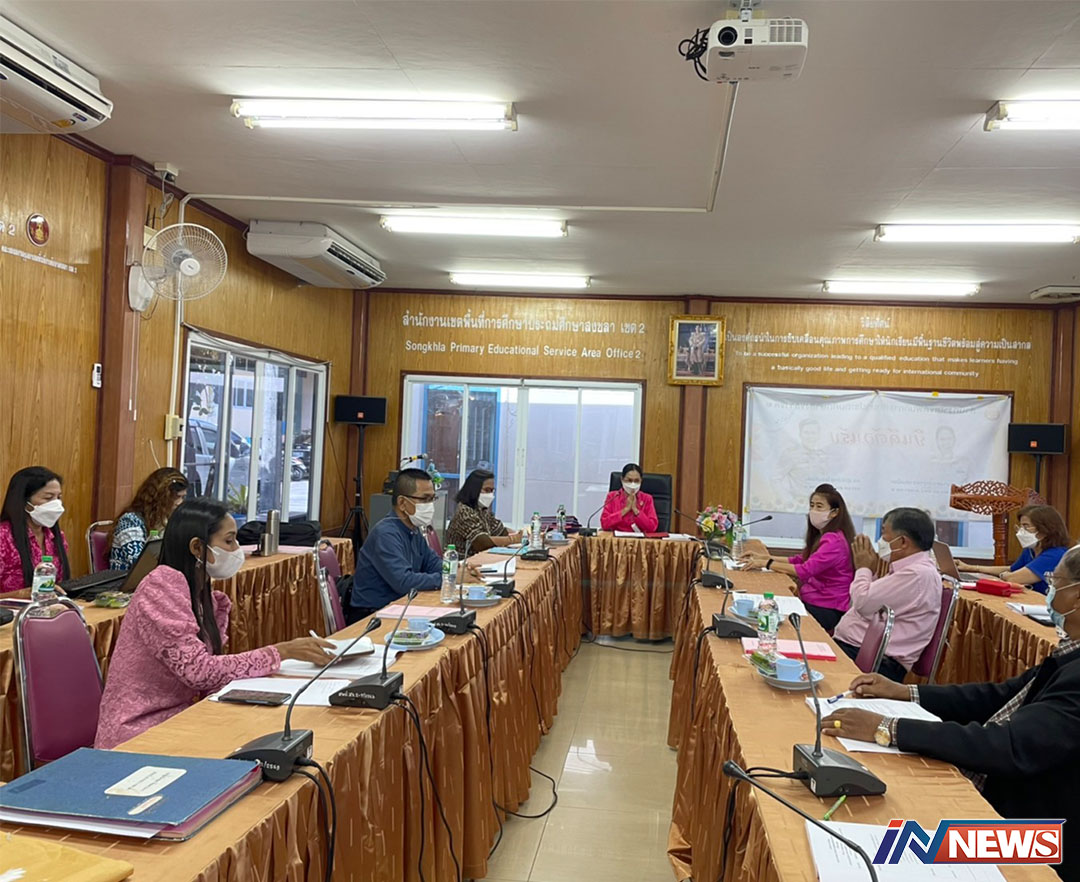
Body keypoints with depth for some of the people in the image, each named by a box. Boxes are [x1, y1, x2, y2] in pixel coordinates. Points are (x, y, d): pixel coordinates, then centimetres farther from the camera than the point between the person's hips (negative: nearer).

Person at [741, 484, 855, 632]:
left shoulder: (834, 541, -18)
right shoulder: (822, 536, 15)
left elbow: (806, 571, -26)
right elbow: (800, 560, 16)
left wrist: (767, 563, -20)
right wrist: (764, 557, 6)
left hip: (827, 610, -9)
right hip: (811, 601, 9)